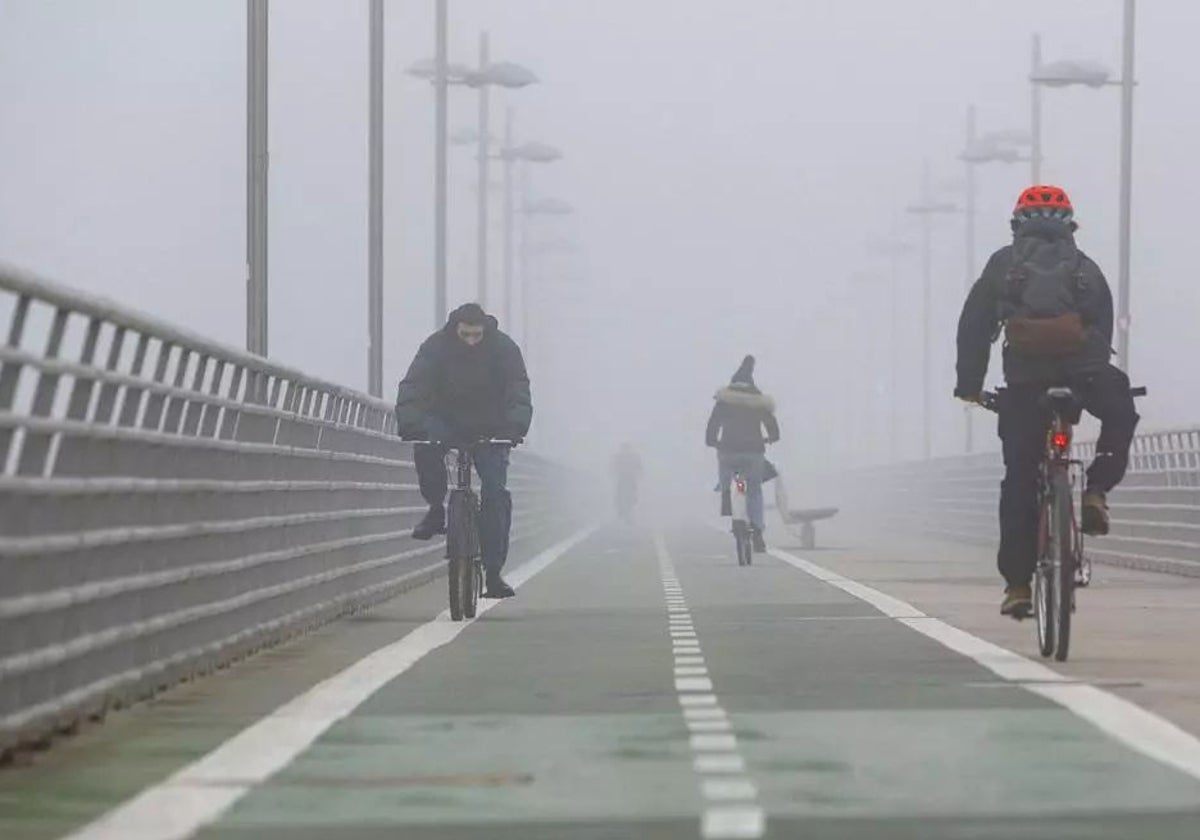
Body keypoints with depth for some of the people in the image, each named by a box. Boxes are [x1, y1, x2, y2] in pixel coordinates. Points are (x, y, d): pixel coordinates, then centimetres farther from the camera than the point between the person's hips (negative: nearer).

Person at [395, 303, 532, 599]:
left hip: (489, 430, 0)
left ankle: (493, 572, -9)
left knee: (496, 492, -14)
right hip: (446, 421, 0)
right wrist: (410, 424, -42)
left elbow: (518, 392, -23)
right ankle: (436, 508, -13)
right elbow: (413, 387, -24)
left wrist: (516, 427, -42)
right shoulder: (437, 347, -15)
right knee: (426, 445, -34)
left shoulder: (504, 349, -14)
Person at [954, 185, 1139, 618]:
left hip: (1025, 378, 0)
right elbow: (1104, 327, 23)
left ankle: (1017, 584, 5)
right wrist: (1094, 380, 32)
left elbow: (973, 326, 17)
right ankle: (1096, 492, 7)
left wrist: (969, 383, 24)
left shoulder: (1003, 263, 20)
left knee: (1020, 479, 7)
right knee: (1120, 416, 31)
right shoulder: (1085, 268, 23)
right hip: (1083, 371, 0)